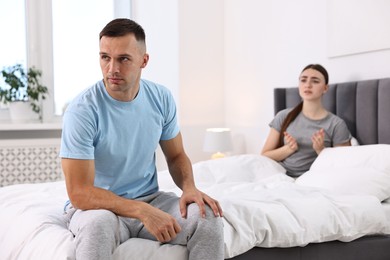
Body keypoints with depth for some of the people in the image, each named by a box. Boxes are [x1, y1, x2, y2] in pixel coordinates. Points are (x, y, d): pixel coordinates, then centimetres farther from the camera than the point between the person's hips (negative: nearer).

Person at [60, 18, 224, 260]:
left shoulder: (162, 98, -4)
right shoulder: (82, 111, -20)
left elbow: (176, 155, 10)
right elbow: (79, 193, -22)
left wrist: (189, 187, -12)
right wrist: (143, 212, -31)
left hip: (150, 199, 5)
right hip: (98, 205, -4)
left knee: (208, 217, -20)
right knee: (99, 224, -39)